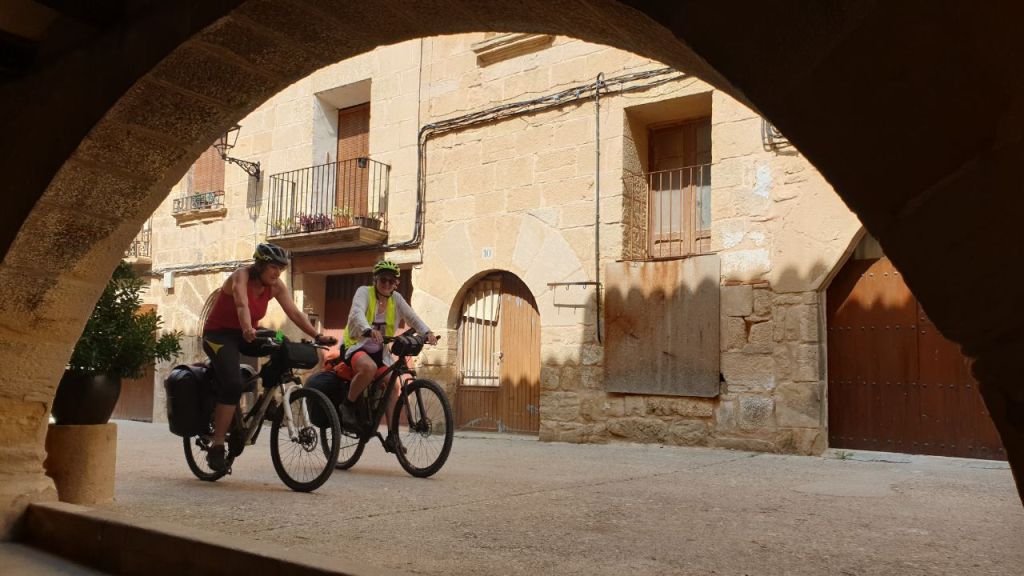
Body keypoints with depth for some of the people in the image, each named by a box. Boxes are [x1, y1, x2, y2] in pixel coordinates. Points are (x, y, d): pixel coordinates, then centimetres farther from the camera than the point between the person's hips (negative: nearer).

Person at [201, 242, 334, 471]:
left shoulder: (276, 285, -6)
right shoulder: (241, 276, -22)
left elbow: (294, 312, -13)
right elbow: (242, 305, -40)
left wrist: (317, 336, -26)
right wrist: (248, 330, -60)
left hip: (246, 335, 6)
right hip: (219, 334, -6)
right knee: (233, 384, -25)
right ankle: (216, 447, -19)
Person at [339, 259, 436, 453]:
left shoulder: (396, 299, 4)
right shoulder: (364, 292, -10)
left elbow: (412, 317, -5)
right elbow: (357, 313, -28)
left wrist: (427, 332, -26)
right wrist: (369, 330, -49)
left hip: (380, 351, 5)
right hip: (357, 345, -5)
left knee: (393, 385, -9)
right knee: (369, 367, -37)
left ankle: (392, 435, -2)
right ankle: (347, 404, -15)